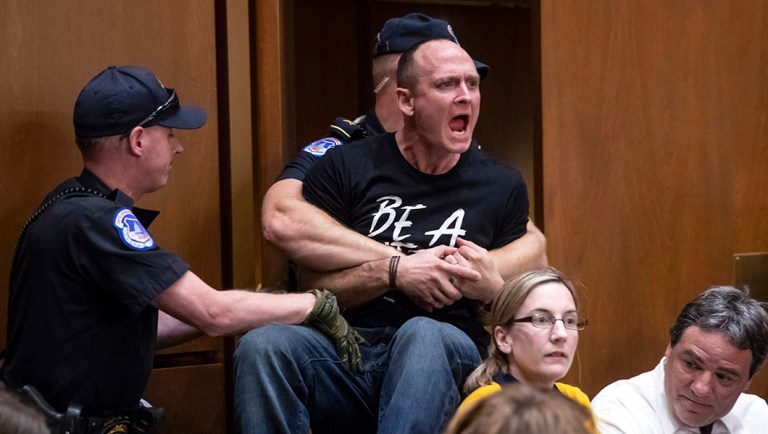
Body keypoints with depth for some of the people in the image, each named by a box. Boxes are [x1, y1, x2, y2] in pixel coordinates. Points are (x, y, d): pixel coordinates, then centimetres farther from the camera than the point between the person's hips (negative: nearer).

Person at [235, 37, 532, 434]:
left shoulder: (502, 187, 13)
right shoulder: (344, 167, 8)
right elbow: (313, 286, 4)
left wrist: (490, 288, -5)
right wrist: (395, 272, -11)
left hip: (448, 357, 0)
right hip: (348, 354, 0)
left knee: (423, 335, -38)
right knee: (262, 346, -33)